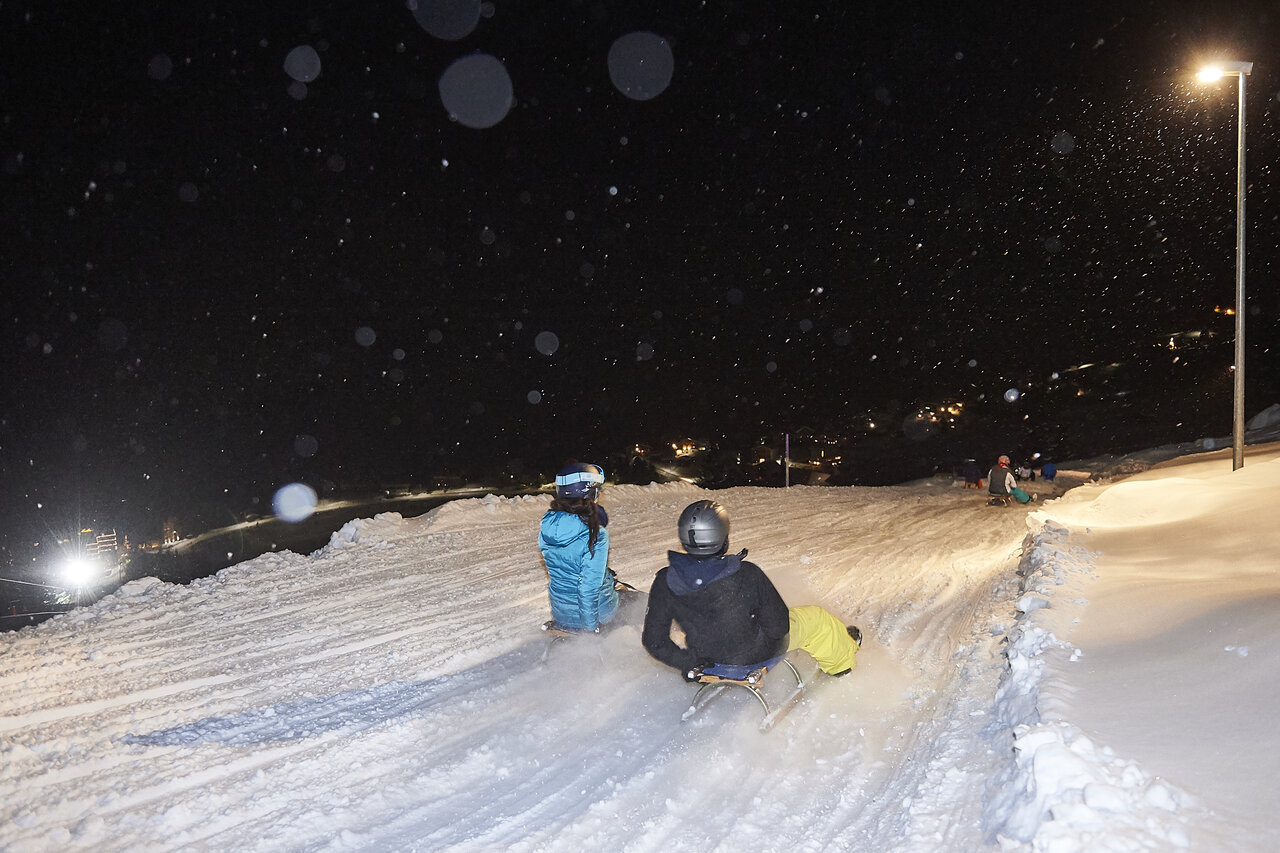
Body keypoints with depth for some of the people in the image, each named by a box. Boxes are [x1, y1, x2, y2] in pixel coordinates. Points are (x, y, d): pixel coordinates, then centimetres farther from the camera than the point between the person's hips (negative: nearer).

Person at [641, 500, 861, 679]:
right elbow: (778, 627, -22)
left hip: (709, 658, 4)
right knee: (815, 618, 22)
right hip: (757, 655, -3)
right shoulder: (747, 575, -34)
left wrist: (688, 663, -3)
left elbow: (654, 641, -15)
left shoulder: (664, 582, -23)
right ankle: (844, 659, 53)